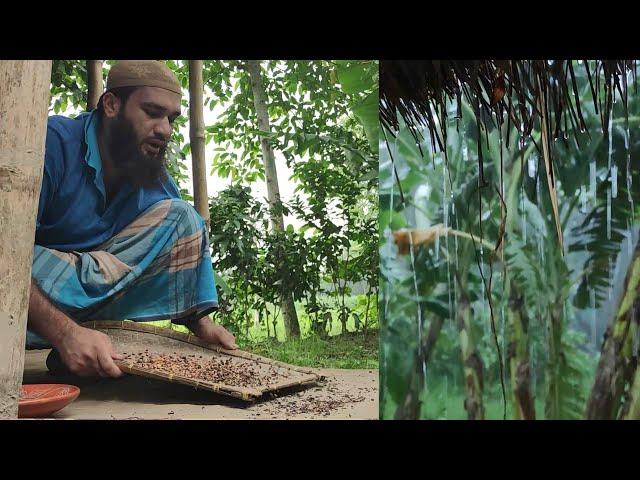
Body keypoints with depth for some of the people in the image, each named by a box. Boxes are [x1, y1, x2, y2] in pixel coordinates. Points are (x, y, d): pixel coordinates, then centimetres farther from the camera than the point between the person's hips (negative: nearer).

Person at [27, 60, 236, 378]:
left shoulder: (156, 178, 0)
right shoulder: (54, 143, -20)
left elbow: (187, 240, 5)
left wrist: (201, 322, -11)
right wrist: (65, 333, -41)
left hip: (95, 288, 6)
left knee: (181, 217, -9)